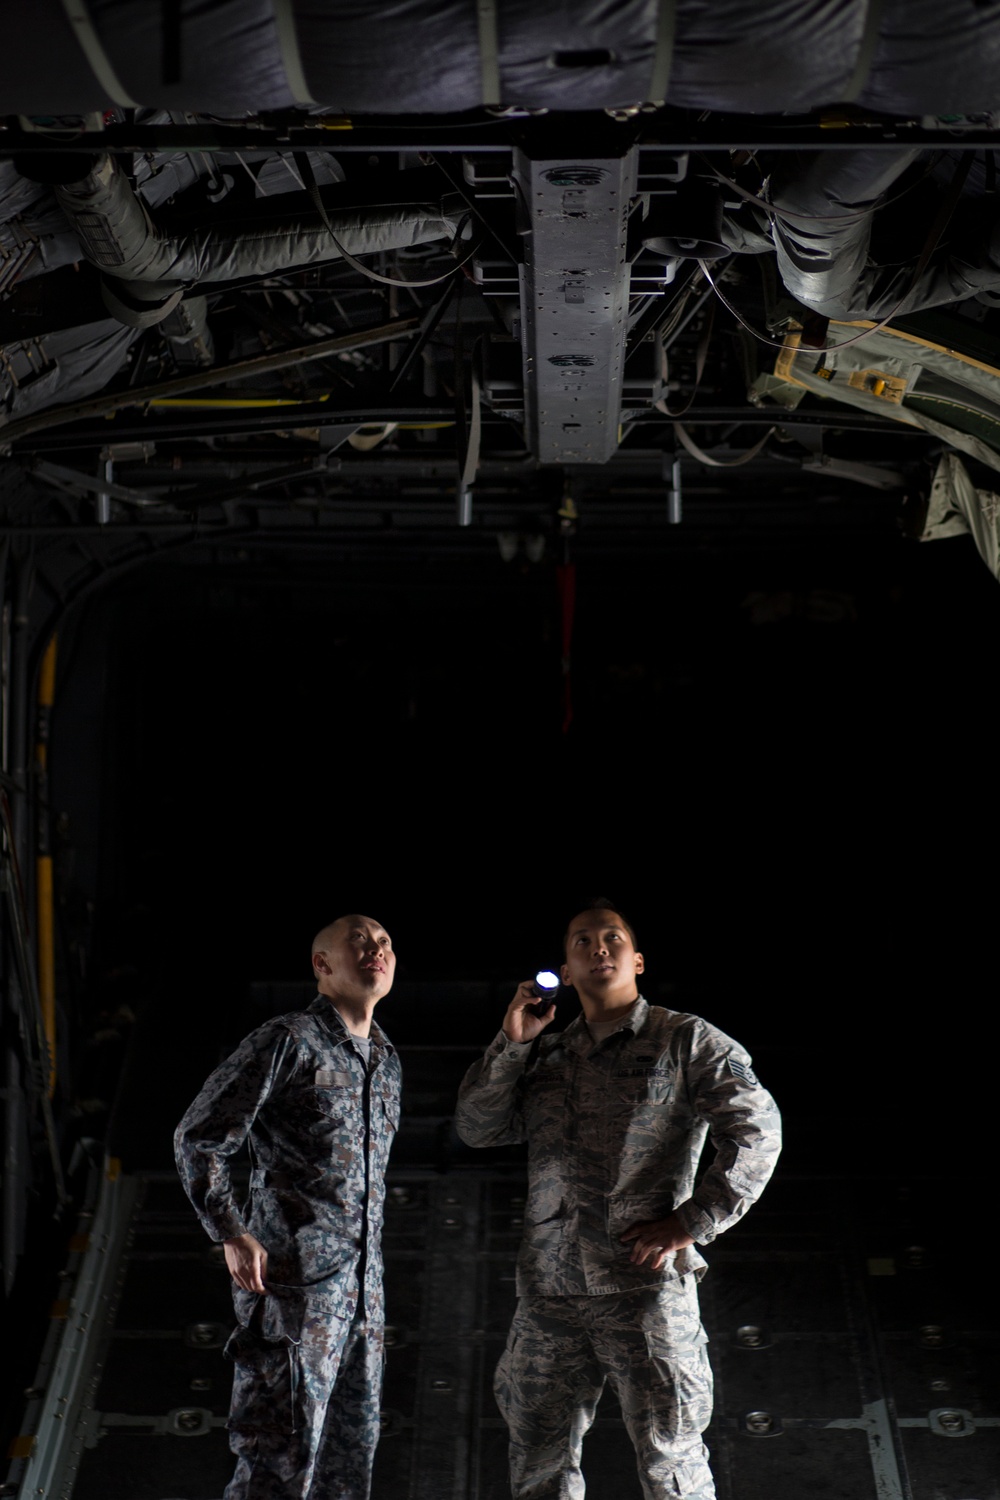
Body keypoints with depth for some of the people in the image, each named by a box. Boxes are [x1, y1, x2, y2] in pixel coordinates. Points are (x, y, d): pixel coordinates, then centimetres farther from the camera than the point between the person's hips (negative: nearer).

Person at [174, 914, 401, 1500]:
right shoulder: (287, 1042, -7)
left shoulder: (386, 1060, 16)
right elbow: (198, 1138, -8)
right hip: (294, 1282, -8)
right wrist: (232, 1233, -16)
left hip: (364, 1290, 8)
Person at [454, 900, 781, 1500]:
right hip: (549, 1292, 5)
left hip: (646, 1284, -5)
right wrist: (512, 1041, 5)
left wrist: (690, 1223, -10)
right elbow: (477, 1128, 14)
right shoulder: (546, 1056, 19)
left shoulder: (686, 1040, 4)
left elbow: (757, 1131, -4)